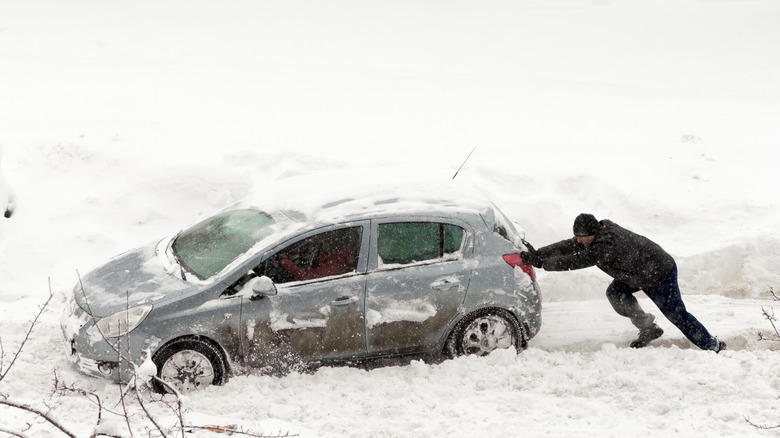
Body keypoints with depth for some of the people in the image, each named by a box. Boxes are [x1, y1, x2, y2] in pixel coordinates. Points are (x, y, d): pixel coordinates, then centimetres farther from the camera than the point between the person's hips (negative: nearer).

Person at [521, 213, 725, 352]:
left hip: (660, 272, -9)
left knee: (676, 314, -8)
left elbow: (577, 261, -35)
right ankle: (648, 328, 7)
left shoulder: (607, 244, -35)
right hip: (638, 273, 9)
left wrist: (545, 263, -30)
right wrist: (538, 254, -15)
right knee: (615, 293, -7)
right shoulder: (597, 236, -6)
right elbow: (567, 247, -6)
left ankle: (712, 345, 6)